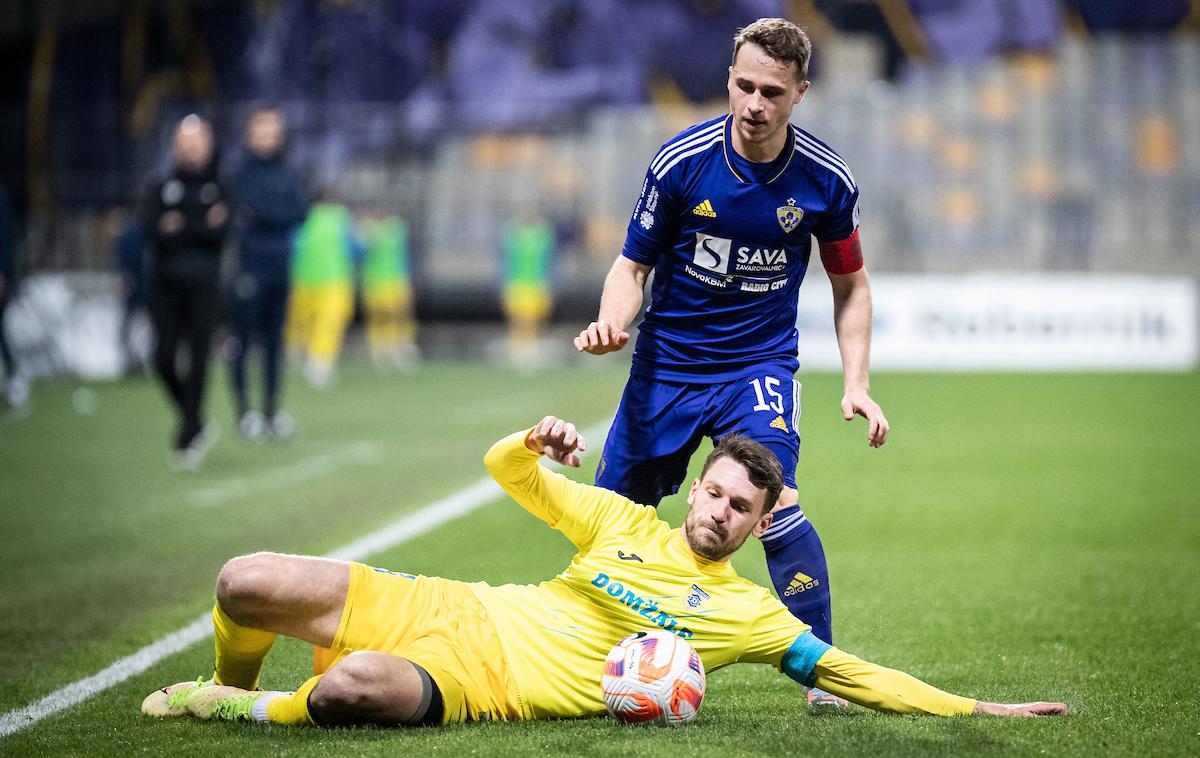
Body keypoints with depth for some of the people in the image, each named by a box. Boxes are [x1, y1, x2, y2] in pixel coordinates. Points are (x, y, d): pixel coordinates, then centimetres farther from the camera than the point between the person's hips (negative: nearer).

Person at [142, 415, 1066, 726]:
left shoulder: (748, 612, 5)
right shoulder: (627, 521, 13)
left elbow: (852, 674, 4)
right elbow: (505, 471, 17)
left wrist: (979, 709, -4)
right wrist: (538, 443, -8)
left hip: (490, 683, -3)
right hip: (458, 609, 4)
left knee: (355, 686, -39)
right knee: (247, 584, -12)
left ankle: (246, 711, -7)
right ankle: (230, 683, 23)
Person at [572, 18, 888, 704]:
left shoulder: (826, 179, -9)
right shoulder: (681, 161, -13)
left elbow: (850, 282, 6)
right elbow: (633, 265, -2)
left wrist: (857, 383, -4)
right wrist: (613, 320, -23)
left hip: (760, 365, -1)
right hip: (667, 361, 1)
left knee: (775, 506, -23)